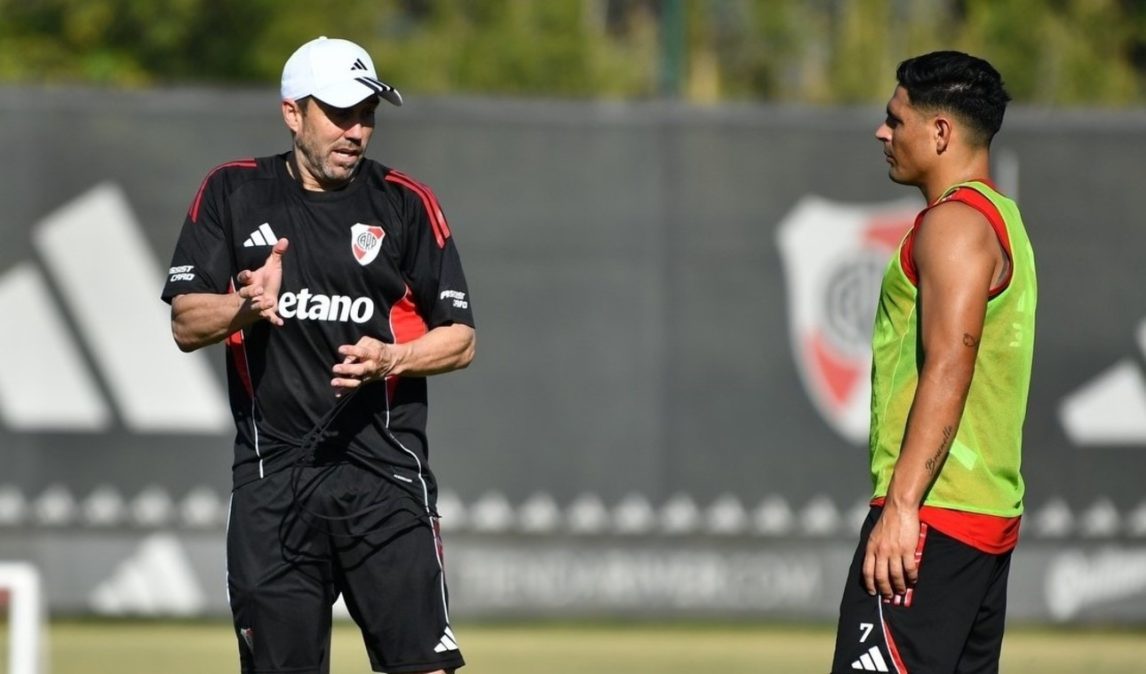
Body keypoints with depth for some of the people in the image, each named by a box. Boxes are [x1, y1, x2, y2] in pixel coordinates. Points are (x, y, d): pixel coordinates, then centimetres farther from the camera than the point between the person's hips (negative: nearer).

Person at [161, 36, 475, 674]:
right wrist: (245, 306, -18)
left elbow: (460, 338, 6)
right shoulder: (233, 194, 8)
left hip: (385, 473, -1)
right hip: (272, 473, 1)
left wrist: (392, 359, -13)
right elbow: (186, 324, 3)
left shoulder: (406, 203, 6)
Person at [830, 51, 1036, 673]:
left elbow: (948, 370, -22)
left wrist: (902, 505, -27)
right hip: (992, 514, 11)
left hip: (933, 518, -11)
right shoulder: (1000, 217, 21)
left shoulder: (954, 222, -11)